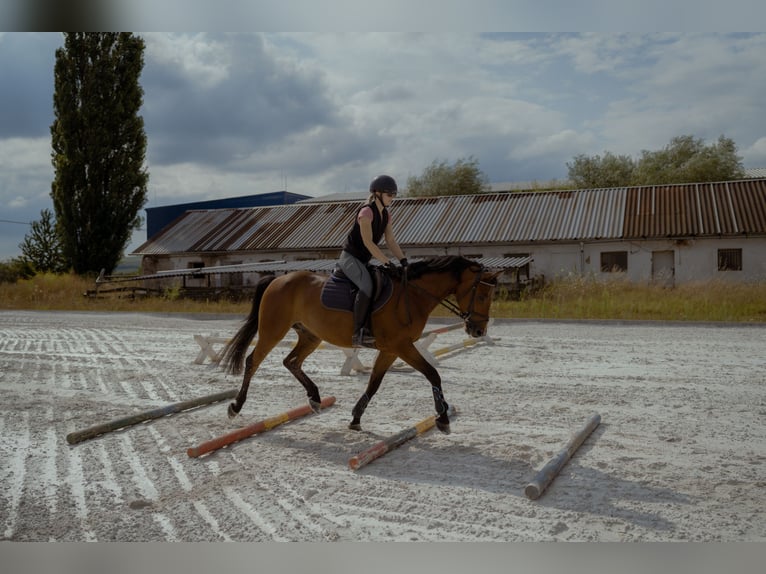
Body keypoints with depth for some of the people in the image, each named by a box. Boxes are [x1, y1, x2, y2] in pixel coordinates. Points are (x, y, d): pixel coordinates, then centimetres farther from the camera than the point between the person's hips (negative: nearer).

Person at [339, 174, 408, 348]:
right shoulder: (366, 212, -17)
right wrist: (388, 263, -24)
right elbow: (368, 242, -22)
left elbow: (391, 241, 7)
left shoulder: (386, 215, 9)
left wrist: (403, 261, -7)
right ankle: (358, 333, -31)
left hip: (363, 261, 10)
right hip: (350, 257, -9)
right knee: (367, 286, -32)